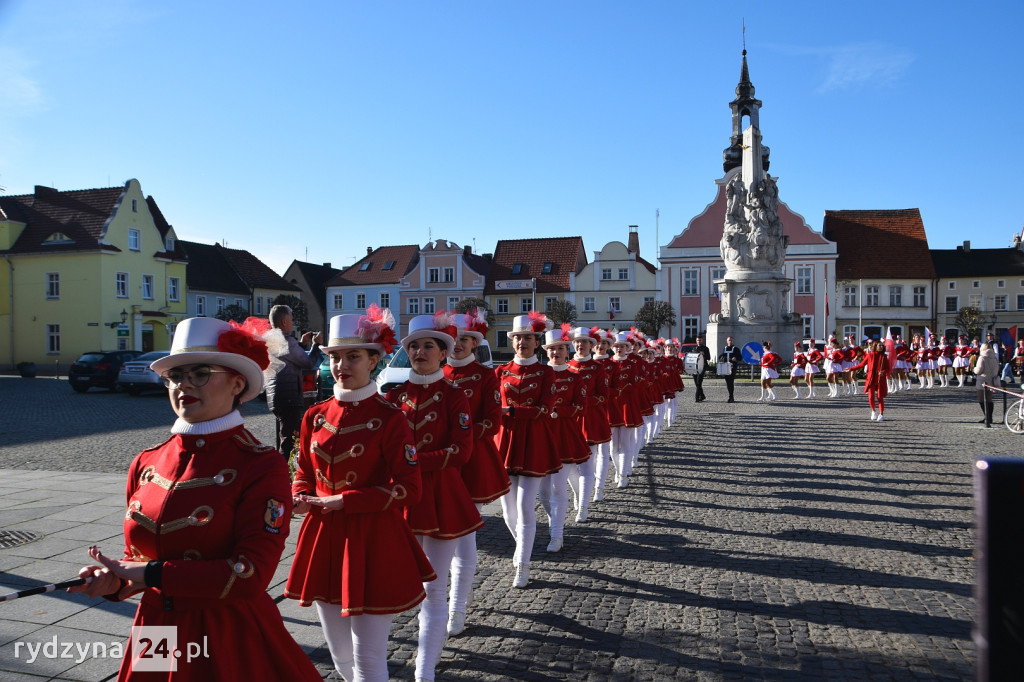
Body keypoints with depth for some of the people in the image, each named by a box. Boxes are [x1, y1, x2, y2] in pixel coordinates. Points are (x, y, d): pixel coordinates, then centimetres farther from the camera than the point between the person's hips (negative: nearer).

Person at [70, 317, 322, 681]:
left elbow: (249, 577, -21)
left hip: (231, 642, -5)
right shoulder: (145, 465, 1)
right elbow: (138, 556, 13)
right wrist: (115, 579, -8)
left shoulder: (261, 466, -16)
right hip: (156, 634, 5)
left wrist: (150, 573, -18)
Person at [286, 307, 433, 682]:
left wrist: (342, 501, -18)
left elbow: (409, 488, -14)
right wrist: (301, 497, -7)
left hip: (373, 541, -5)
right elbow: (303, 472, 15)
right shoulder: (315, 416, 4)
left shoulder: (389, 418, -12)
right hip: (324, 538, 5)